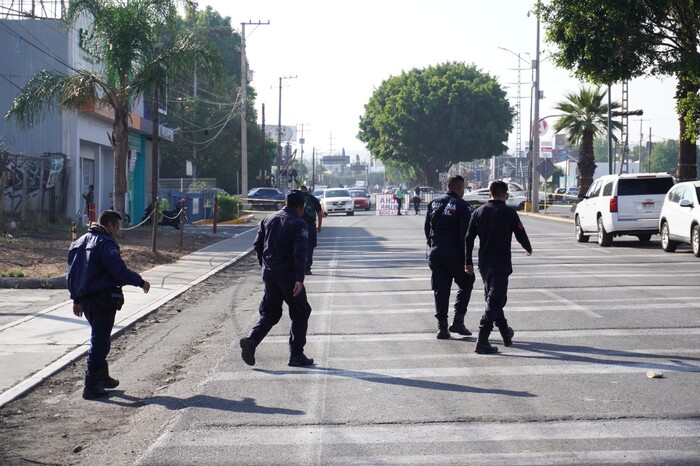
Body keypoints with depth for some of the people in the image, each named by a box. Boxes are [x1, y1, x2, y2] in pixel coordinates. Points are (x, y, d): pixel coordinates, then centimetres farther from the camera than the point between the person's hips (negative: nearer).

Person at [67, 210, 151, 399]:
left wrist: (76, 300, 23)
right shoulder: (106, 243, -14)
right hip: (103, 298, -9)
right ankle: (92, 386, -6)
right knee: (99, 341, -5)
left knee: (98, 338, 22)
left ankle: (102, 377, 32)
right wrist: (140, 282, -9)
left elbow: (72, 273, 19)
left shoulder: (79, 243, 15)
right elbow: (119, 270, -22)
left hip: (85, 298, 9)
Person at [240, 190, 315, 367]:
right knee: (300, 313, 8)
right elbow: (300, 253, -19)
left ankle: (251, 340, -9)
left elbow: (257, 245, 11)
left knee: (269, 313, 15)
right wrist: (300, 279, -23)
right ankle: (296, 355, 7)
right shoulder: (299, 224, -10)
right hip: (288, 275, -6)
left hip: (269, 274, 6)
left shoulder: (269, 219, 10)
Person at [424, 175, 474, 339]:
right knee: (466, 284, 13)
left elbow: (426, 227, 12)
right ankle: (458, 321, 3)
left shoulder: (434, 203, 9)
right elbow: (465, 233, -13)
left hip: (435, 253, 5)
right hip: (454, 253, -5)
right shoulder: (461, 206, -9)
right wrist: (467, 257, -11)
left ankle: (442, 327, 5)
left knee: (440, 290, 8)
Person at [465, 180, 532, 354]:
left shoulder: (479, 212, 6)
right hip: (501, 264, -6)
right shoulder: (509, 212, -8)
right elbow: (520, 235, -4)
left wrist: (468, 262, 12)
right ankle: (482, 341, -18)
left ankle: (506, 334, 35)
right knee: (494, 302, -8)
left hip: (484, 263, 6)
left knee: (493, 298, 20)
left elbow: (469, 238, 6)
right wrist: (528, 249, 18)